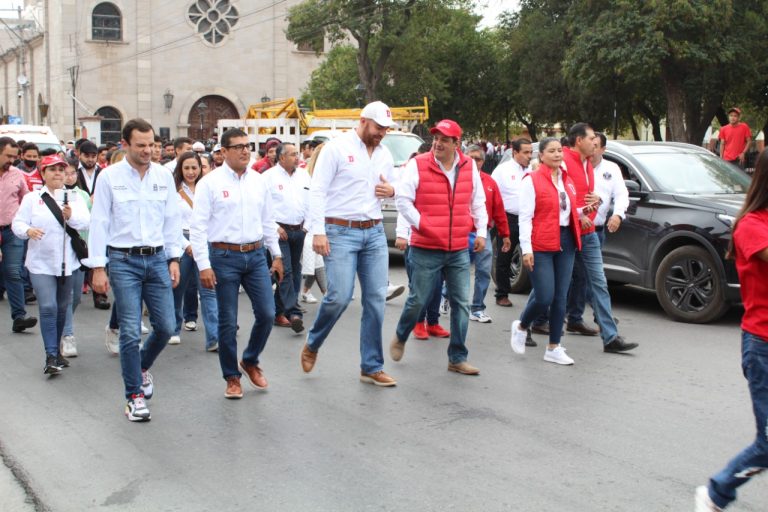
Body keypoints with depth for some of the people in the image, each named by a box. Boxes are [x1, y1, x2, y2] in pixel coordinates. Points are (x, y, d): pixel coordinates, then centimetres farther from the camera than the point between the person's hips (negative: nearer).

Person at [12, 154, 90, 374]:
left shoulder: (74, 198, 7)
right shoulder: (32, 198, 3)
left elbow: (86, 221, -5)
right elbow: (18, 223, -1)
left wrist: (72, 216, -25)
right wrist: (28, 230, -22)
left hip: (67, 263, 3)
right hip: (41, 263, -3)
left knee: (62, 308, 12)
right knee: (48, 307, -12)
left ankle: (56, 350, 27)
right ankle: (51, 356, -10)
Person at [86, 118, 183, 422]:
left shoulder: (164, 176, 5)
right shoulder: (109, 177, -4)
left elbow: (172, 220, 10)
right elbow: (99, 223, -3)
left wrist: (174, 259, 5)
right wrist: (98, 267, -6)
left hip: (157, 259, 3)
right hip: (123, 261, -3)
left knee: (165, 326, 5)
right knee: (131, 332, -3)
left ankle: (142, 368, 35)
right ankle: (135, 396, 11)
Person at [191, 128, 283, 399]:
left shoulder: (258, 181, 8)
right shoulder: (210, 183, -6)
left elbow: (268, 222, 16)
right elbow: (198, 227, -8)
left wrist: (277, 255, 15)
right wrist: (204, 265, -13)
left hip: (256, 255, 4)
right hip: (225, 257, -4)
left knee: (267, 314, 2)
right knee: (228, 322, 3)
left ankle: (250, 361, 27)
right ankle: (232, 378, 19)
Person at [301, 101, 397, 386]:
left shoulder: (385, 154, 13)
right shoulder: (337, 148, -5)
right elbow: (318, 191, -9)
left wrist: (391, 192, 1)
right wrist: (318, 231, -17)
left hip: (375, 233, 6)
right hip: (341, 232, -6)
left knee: (376, 299, 3)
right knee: (339, 297, -13)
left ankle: (371, 368, 12)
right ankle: (312, 345, 17)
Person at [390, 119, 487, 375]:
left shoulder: (469, 166, 5)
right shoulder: (417, 165, -6)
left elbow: (478, 202, 15)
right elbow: (402, 199, -7)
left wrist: (481, 231, 8)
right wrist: (421, 224, -14)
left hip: (459, 250, 4)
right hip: (426, 249, -4)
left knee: (461, 303, 4)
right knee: (418, 300, 4)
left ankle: (457, 358, 14)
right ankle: (400, 337, 33)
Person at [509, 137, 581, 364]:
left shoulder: (567, 180, 13)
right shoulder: (532, 180, -7)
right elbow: (525, 217, -11)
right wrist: (526, 249, -17)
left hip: (566, 243, 6)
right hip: (540, 245, -6)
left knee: (560, 298, 6)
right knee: (544, 297, -9)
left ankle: (554, 348, 15)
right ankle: (521, 327, 21)